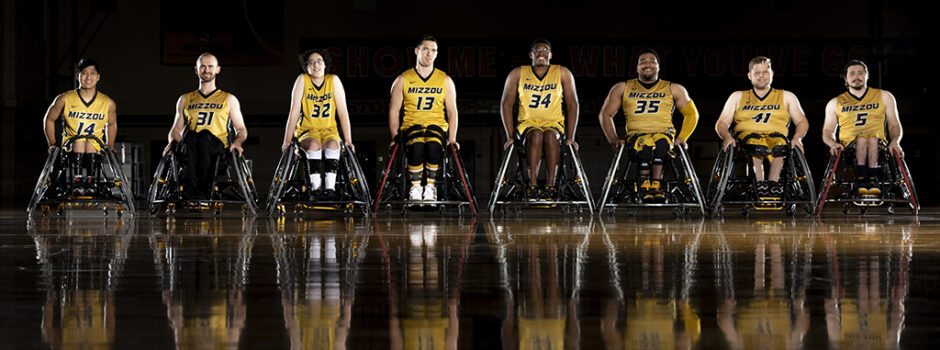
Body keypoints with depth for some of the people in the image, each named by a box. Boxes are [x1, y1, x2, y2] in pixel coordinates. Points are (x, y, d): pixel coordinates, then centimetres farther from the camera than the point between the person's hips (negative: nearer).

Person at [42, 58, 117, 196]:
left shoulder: (108, 103, 0)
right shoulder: (65, 99, -3)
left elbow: (112, 125, 20)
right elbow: (49, 119, 12)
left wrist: (110, 145, 7)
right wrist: (52, 144, 5)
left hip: (96, 150, 1)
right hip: (70, 148, -1)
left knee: (90, 140, -35)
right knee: (79, 141, -35)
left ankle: (90, 182, -32)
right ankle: (77, 182, -34)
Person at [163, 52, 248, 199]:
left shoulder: (229, 99, 21)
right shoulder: (185, 100, 26)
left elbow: (241, 129, 20)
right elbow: (176, 129, 26)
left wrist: (237, 142, -4)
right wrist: (173, 142, 2)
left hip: (217, 146, -1)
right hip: (189, 148, 1)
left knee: (205, 135, -38)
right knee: (190, 134, -37)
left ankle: (205, 186, -48)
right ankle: (191, 188, -51)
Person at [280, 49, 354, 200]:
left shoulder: (333, 80, -1)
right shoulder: (302, 80, -4)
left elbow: (343, 112, -2)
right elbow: (294, 112, -7)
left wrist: (348, 140, -8)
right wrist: (287, 140, -11)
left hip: (329, 130, 1)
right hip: (306, 131, -1)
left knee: (333, 144, -33)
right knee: (314, 144, -35)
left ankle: (330, 187, -32)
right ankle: (315, 187, -31)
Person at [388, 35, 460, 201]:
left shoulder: (445, 81, 12)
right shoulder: (403, 80, 8)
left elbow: (452, 111, 10)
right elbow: (394, 110, 8)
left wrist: (452, 139, -2)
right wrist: (395, 137, -5)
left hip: (437, 125, 0)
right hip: (411, 125, 0)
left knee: (433, 145, -37)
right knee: (416, 146, -37)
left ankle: (431, 186, -21)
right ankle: (415, 188, -21)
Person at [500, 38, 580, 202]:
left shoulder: (563, 74, 4)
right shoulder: (518, 74, 4)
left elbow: (572, 105, 4)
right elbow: (506, 104, 5)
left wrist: (570, 137, -5)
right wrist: (510, 136, -4)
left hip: (554, 122, 0)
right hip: (528, 122, 0)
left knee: (550, 135, -36)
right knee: (536, 134, -36)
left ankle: (550, 186, -40)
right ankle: (532, 185, -40)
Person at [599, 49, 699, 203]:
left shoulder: (674, 90, 17)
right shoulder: (623, 89, 17)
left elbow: (691, 114, 23)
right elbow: (605, 114, 21)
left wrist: (682, 138, 8)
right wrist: (613, 139, 6)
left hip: (664, 134, 0)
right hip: (636, 135, 0)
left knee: (660, 143, -39)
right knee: (645, 146, -39)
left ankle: (655, 185, -47)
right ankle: (645, 184, -45)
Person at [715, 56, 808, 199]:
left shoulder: (786, 97, 26)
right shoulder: (737, 97, 26)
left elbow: (802, 122, 19)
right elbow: (721, 123, 17)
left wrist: (797, 138, -5)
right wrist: (727, 136, -7)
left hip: (776, 135, 0)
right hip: (746, 135, 0)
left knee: (779, 144, -39)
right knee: (755, 146, -40)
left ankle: (773, 182, -50)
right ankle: (760, 182, -49)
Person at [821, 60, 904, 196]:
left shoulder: (884, 97, 18)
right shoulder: (835, 103, 18)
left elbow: (894, 125, 16)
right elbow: (827, 131, 16)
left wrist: (895, 141, -6)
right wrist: (832, 143, -8)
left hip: (878, 145, 0)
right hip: (849, 147, 0)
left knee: (872, 138, -36)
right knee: (862, 138, -35)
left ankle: (871, 179, -45)